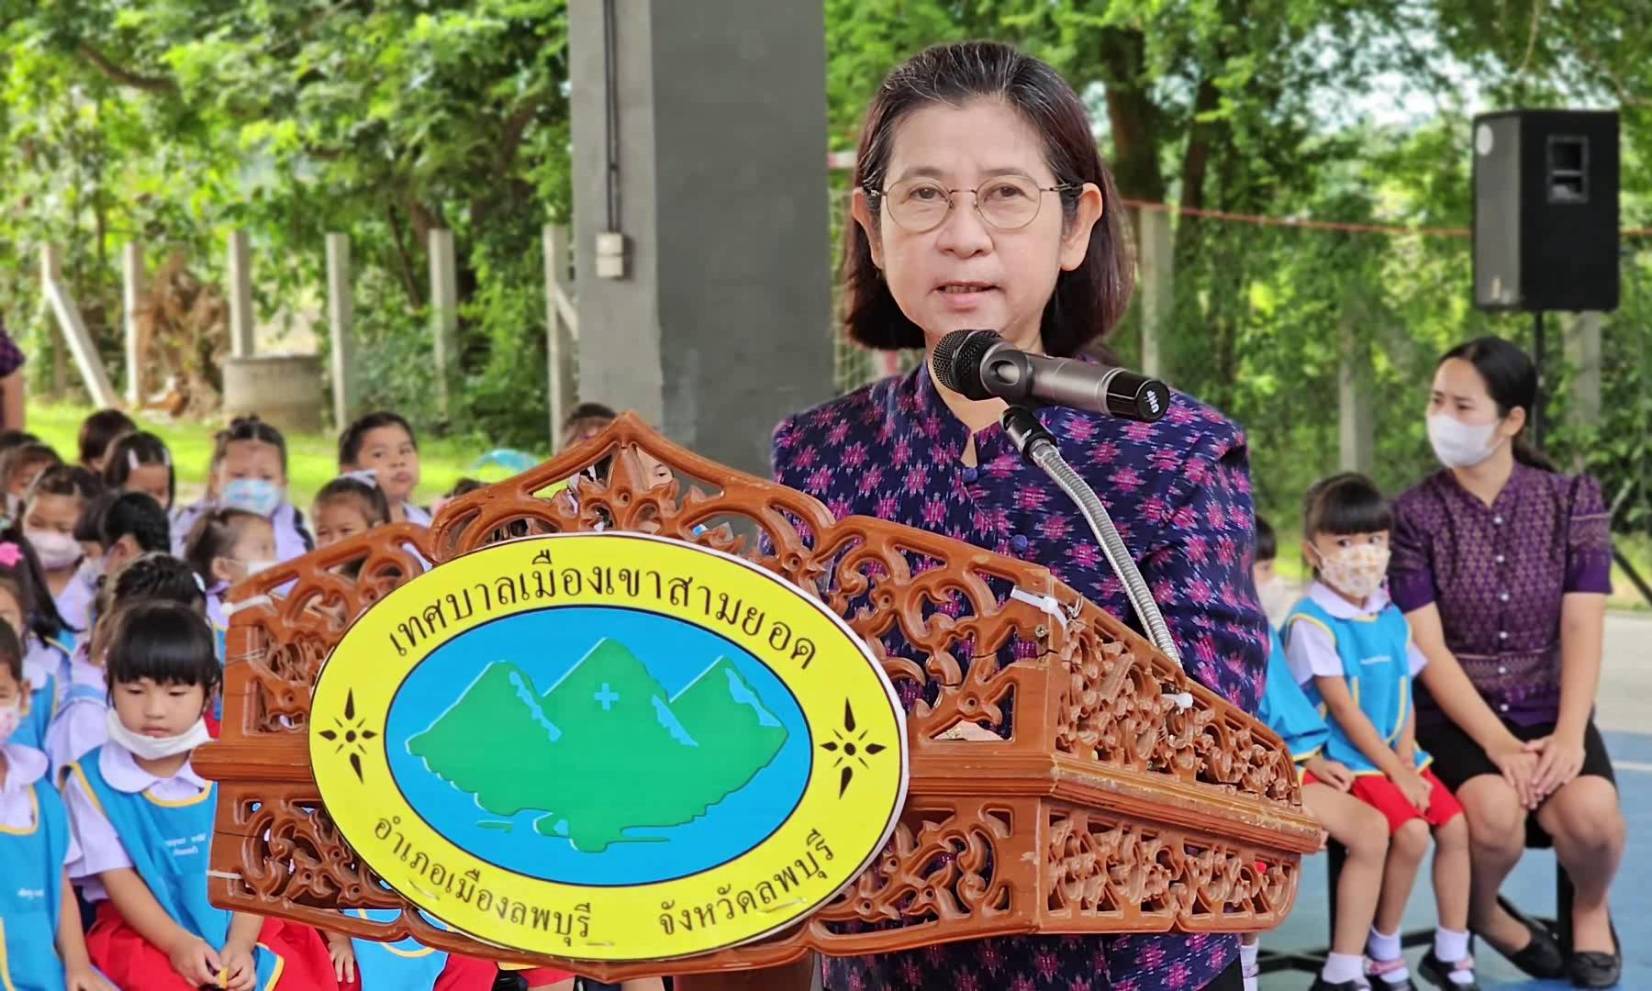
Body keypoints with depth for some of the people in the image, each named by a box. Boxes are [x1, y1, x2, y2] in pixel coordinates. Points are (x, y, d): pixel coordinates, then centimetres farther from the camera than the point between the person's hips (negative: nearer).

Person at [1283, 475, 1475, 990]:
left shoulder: (1393, 617, 8)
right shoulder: (1311, 622, -15)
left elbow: (1405, 697, 9)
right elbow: (1343, 708, -17)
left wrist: (1407, 759, -7)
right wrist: (1394, 771, -17)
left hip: (1398, 755, 7)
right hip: (1345, 756, -7)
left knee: (1455, 825, -4)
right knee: (1411, 832, -22)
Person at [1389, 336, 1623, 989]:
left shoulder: (1573, 502, 0)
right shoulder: (1413, 514, -5)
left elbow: (1582, 628, -7)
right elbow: (1426, 647, -11)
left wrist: (1568, 735, -21)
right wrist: (1497, 744, -22)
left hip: (1549, 711, 2)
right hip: (1455, 716, -1)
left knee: (1590, 813, -29)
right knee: (1495, 811, -33)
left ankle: (1591, 911, 8)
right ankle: (1481, 914, 3)